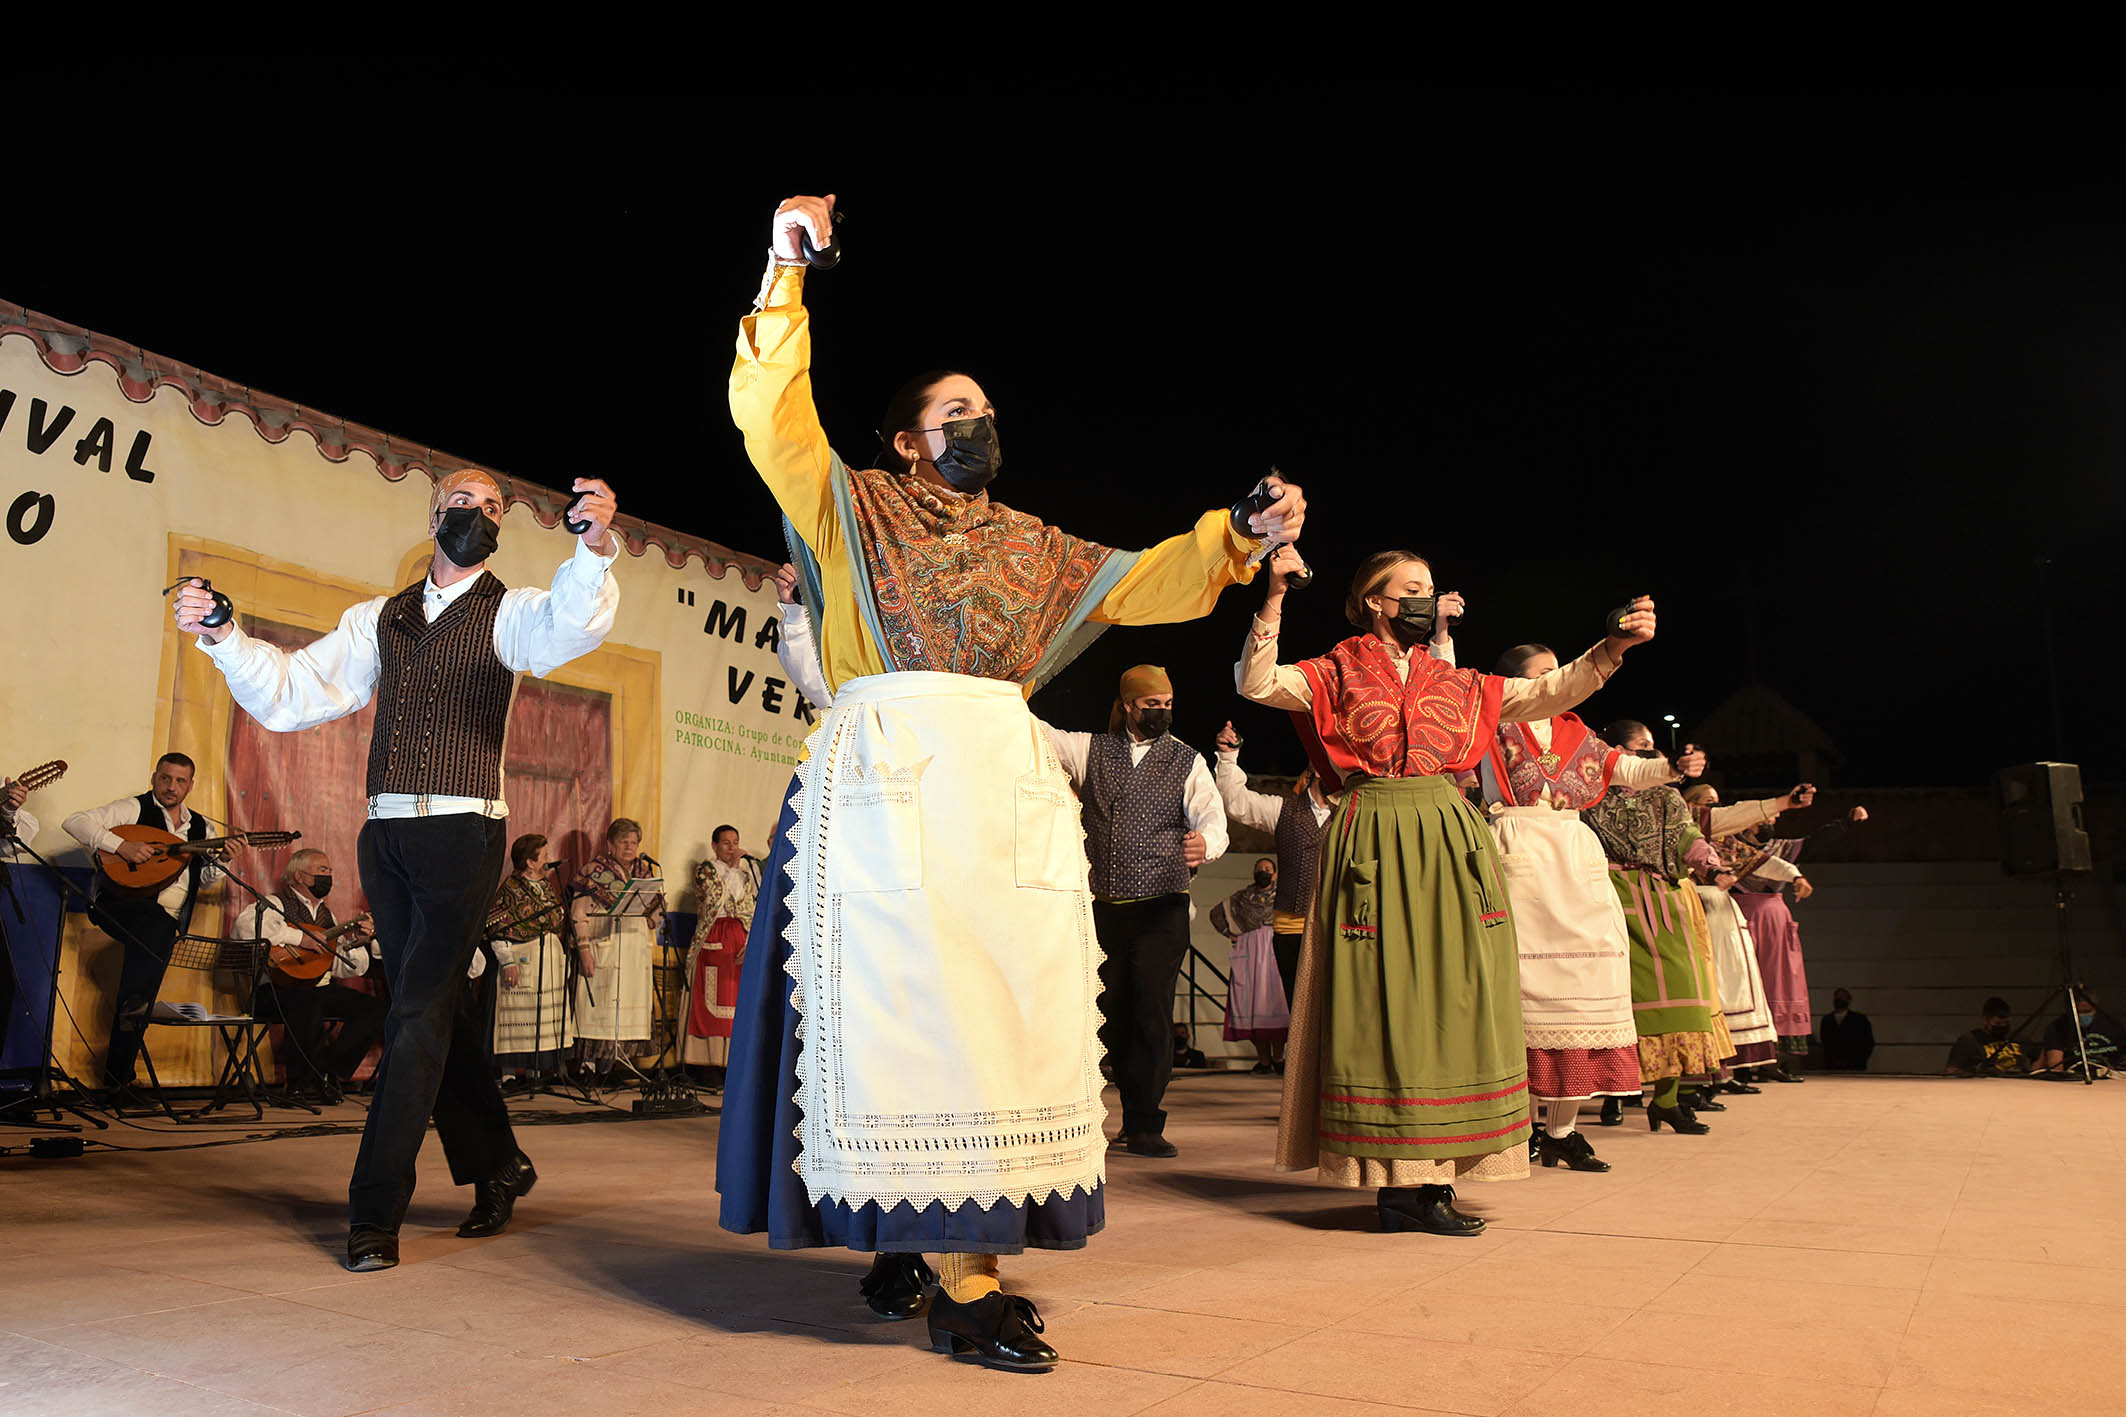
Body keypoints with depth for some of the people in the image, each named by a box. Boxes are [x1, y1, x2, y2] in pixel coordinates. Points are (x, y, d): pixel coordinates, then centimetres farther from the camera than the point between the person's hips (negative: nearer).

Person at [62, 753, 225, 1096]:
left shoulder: (199, 826, 19)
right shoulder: (133, 809, 3)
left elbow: (205, 879, 22)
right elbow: (74, 823, -9)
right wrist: (120, 845, -20)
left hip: (168, 920, 4)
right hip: (120, 907, -4)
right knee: (162, 924, -36)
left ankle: (118, 1077, -2)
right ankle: (134, 1002, -33)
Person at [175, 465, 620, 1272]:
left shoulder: (508, 612, 2)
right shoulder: (379, 620, 16)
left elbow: (564, 631, -22)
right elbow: (290, 696, 12)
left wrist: (593, 551, -42)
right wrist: (221, 636, -4)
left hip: (462, 835, -5)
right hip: (386, 836, 5)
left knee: (419, 1016, -8)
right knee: (439, 1012, 13)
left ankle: (375, 1212, 0)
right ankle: (496, 1166, 29)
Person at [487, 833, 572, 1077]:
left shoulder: (547, 885, 14)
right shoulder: (510, 887, -9)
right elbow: (496, 928, -13)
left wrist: (563, 955, 15)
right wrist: (507, 961, -17)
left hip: (551, 962, 7)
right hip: (522, 962, -7)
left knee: (545, 1015, 7)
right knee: (517, 1017, -5)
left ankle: (535, 1069, 14)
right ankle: (510, 1069, -1)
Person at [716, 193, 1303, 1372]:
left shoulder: (1031, 549, 23)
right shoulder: (856, 507, 14)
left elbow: (1142, 584, 17)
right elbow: (770, 414, 4)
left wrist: (1239, 535, 3)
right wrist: (787, 274, 0)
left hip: (1008, 786, 4)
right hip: (886, 777, -4)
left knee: (1011, 999, -3)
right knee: (906, 996, -9)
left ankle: (947, 1243, 8)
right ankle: (960, 1282, -4)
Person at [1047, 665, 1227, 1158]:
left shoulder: (1187, 760, 6)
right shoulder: (1090, 751, 11)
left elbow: (1213, 818, -6)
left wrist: (1204, 844, -30)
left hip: (1162, 909, -2)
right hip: (1104, 909, 2)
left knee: (1152, 1014, -7)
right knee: (1113, 1016, 7)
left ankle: (1144, 1126, 1)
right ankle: (1134, 1114, 23)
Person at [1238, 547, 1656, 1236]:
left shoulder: (1456, 683, 18)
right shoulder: (1336, 674, 7)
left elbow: (1551, 692, 15)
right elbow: (1256, 684, -7)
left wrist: (1612, 647, 2)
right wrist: (1274, 599, -15)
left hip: (1451, 846, 5)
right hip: (1373, 843, -5)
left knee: (1451, 1000, 1)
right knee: (1385, 1001, -6)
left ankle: (1431, 1177, 8)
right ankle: (1398, 1182, -1)